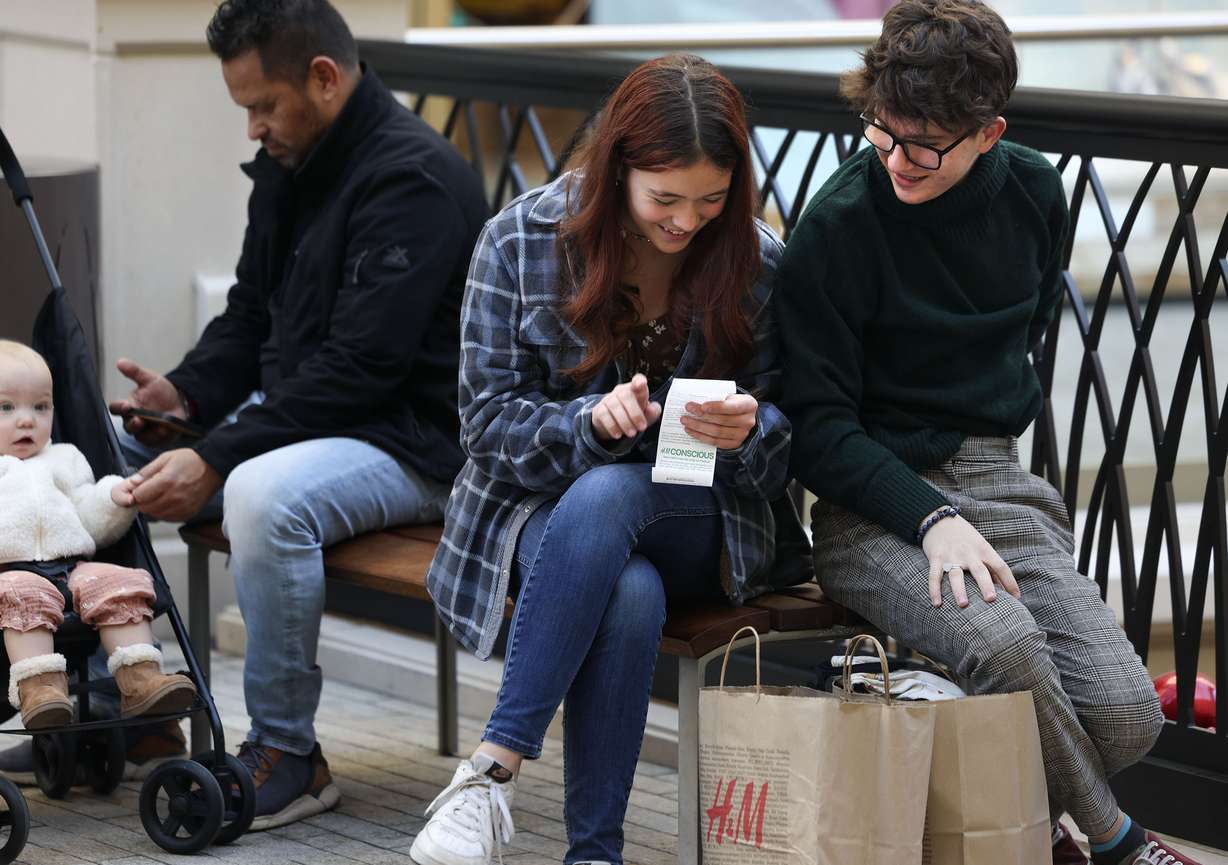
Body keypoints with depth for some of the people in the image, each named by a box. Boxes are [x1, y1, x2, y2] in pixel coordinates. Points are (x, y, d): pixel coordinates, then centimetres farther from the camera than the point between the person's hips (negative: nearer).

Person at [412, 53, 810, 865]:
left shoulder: (759, 263, -5)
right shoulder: (521, 240, -8)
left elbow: (788, 439, 1)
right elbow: (488, 420, -7)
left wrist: (750, 431, -25)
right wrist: (591, 422, -27)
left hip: (699, 522, 1)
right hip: (542, 507, -1)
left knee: (603, 498, -36)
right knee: (629, 596, -37)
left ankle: (495, 767, -34)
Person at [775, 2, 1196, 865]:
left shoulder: (1033, 192, 4)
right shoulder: (839, 225, -11)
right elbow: (818, 426, -9)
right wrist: (932, 519, -21)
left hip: (996, 483, 5)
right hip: (874, 502, -5)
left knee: (1126, 714, -16)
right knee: (1002, 643, -35)